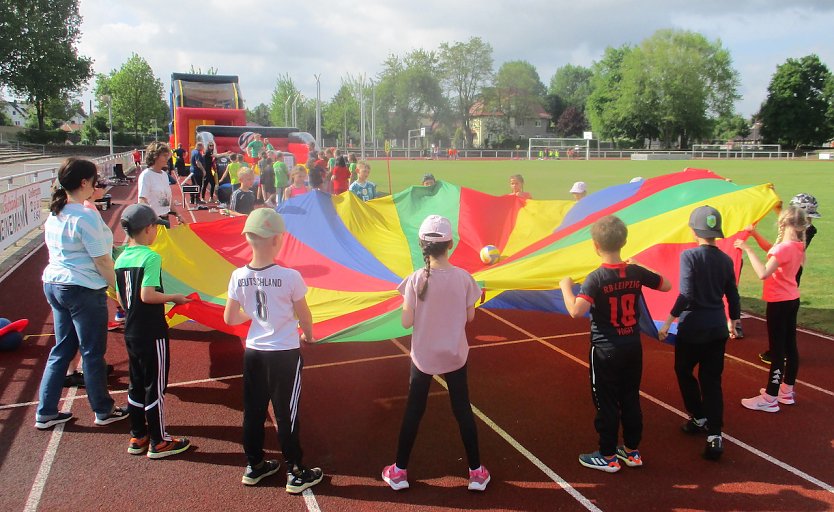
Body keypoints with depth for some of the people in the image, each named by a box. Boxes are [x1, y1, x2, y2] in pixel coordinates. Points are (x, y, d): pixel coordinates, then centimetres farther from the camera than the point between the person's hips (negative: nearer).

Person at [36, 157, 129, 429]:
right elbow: (102, 260, -18)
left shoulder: (54, 214, 7)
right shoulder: (86, 216, -20)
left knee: (61, 349, 18)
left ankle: (45, 412, 25)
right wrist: (115, 284, -7)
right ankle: (103, 411, 21)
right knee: (92, 352, 5)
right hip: (83, 289, -9)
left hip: (54, 284, 9)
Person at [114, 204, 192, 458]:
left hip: (131, 332, 8)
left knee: (136, 385, 17)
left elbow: (121, 297, 10)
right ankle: (159, 442, 13)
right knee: (155, 387, 2)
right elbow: (147, 295, -25)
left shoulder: (121, 259, 5)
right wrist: (174, 298, -12)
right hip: (152, 333, -8)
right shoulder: (151, 257, -17)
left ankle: (138, 437, 27)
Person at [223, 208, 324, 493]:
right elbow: (304, 316, -7)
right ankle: (296, 474, 21)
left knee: (253, 411, 17)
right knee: (286, 415, 7)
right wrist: (308, 336, 13)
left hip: (253, 352, 4)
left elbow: (229, 318, 1)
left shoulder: (239, 277, -8)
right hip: (285, 354, -4)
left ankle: (254, 466, 33)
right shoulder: (289, 277, -19)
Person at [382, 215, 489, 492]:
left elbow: (407, 322, -12)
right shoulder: (463, 278, -12)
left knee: (413, 411, 13)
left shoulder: (416, 280, -16)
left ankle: (399, 471, 26)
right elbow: (469, 316, -1)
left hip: (423, 356, -1)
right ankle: (476, 472, 26)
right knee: (463, 410, 15)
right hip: (455, 355, 1)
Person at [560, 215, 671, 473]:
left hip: (605, 351, -5)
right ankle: (632, 451, 30)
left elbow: (576, 311, -33)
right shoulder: (636, 272, -5)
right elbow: (666, 285, 11)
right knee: (631, 400, 17)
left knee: (606, 403, 7)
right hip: (633, 348, 5)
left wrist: (565, 286, -16)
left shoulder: (595, 278, -20)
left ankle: (608, 457, 19)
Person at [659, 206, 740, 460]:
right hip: (718, 329, 5)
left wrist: (668, 322, -13)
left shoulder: (689, 256, -13)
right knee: (712, 380, 9)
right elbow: (733, 296, 10)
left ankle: (699, 418, 28)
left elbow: (686, 295, -20)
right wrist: (732, 322, 26)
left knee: (684, 371, 20)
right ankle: (714, 435, 3)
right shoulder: (726, 260, 3)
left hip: (692, 328, -5)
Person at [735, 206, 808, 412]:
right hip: (792, 300, 9)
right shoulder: (798, 246, 4)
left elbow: (763, 273, -33)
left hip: (779, 303, -9)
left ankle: (770, 399, 3)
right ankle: (787, 391, 29)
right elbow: (772, 251, 19)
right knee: (790, 345, 16)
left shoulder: (784, 248, -23)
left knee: (777, 349, -4)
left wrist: (748, 249, -28)